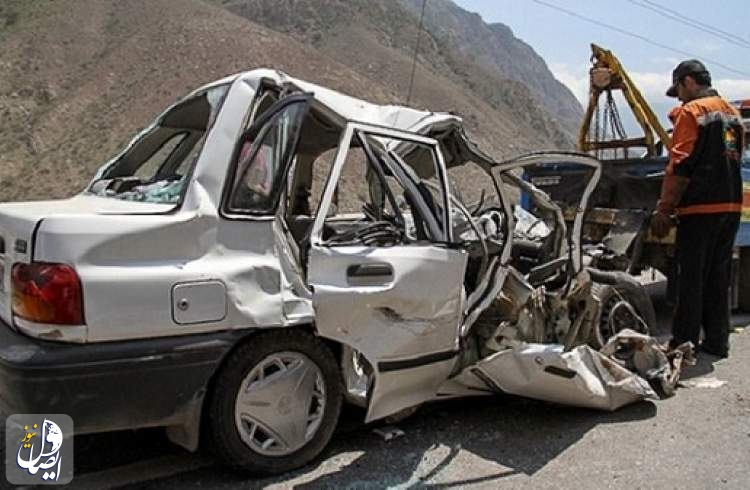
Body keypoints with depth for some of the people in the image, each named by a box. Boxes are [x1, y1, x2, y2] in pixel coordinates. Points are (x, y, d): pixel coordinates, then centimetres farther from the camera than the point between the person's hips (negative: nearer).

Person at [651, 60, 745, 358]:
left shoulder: (691, 112, -8)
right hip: (731, 206, 8)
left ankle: (684, 344, 3)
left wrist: (663, 210, -13)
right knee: (718, 277, 13)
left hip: (700, 208, -8)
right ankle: (717, 342, 19)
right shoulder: (732, 113, 18)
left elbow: (680, 167, -15)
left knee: (691, 277, -2)